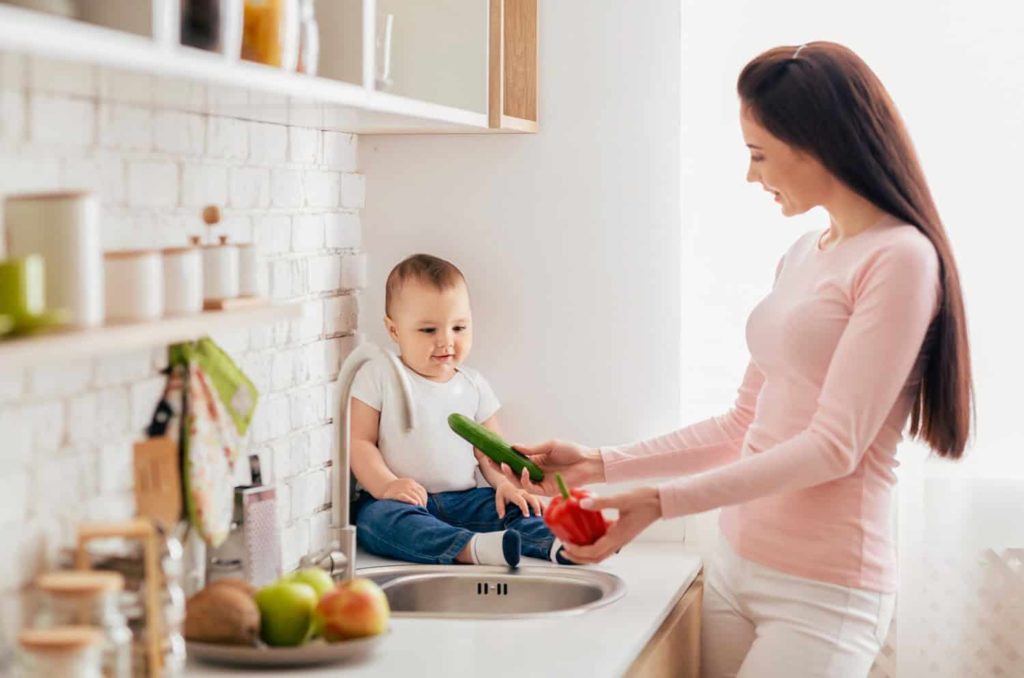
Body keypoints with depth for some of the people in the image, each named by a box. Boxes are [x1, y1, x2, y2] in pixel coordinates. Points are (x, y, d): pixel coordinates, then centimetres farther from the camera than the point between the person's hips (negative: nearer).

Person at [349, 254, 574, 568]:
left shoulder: (474, 385, 12)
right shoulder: (378, 377, 0)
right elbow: (360, 442, -4)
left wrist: (505, 483, -10)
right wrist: (386, 485, -21)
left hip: (465, 500, 4)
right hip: (404, 500, -4)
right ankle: (470, 548, -56)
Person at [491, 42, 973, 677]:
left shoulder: (900, 258, -12)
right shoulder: (801, 256, 13)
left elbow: (834, 446, -17)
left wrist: (663, 502, -21)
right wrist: (601, 465, 8)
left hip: (820, 591, -7)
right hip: (736, 568, 7)